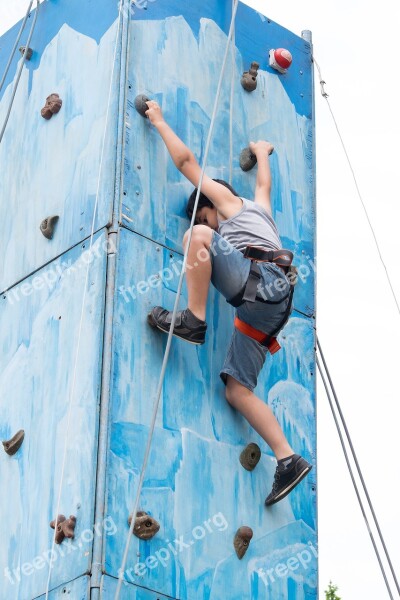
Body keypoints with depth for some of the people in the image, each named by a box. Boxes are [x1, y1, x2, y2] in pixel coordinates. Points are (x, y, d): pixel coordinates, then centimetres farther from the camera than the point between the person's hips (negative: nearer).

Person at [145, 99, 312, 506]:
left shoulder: (227, 199, 18)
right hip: (267, 308, 8)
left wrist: (159, 121, 29)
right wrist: (261, 152, 77)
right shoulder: (260, 208, 38)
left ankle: (194, 320, -25)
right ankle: (287, 460, -14)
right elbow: (265, 179, 60)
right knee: (236, 389, -1)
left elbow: (186, 160, 18)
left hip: (261, 280, -8)